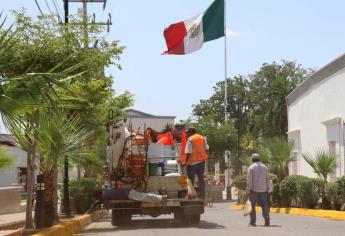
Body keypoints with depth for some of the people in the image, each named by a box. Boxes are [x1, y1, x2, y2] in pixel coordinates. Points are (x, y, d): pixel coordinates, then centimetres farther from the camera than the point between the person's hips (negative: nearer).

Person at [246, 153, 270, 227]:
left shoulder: (251, 167, -4)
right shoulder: (265, 167, 10)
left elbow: (249, 180, -10)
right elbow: (267, 179, 10)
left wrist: (248, 190, -10)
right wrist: (267, 189, 15)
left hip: (253, 190, -3)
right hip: (263, 190, 3)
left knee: (252, 206, 5)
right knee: (264, 205, 4)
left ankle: (253, 222, 7)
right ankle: (267, 217, -18)